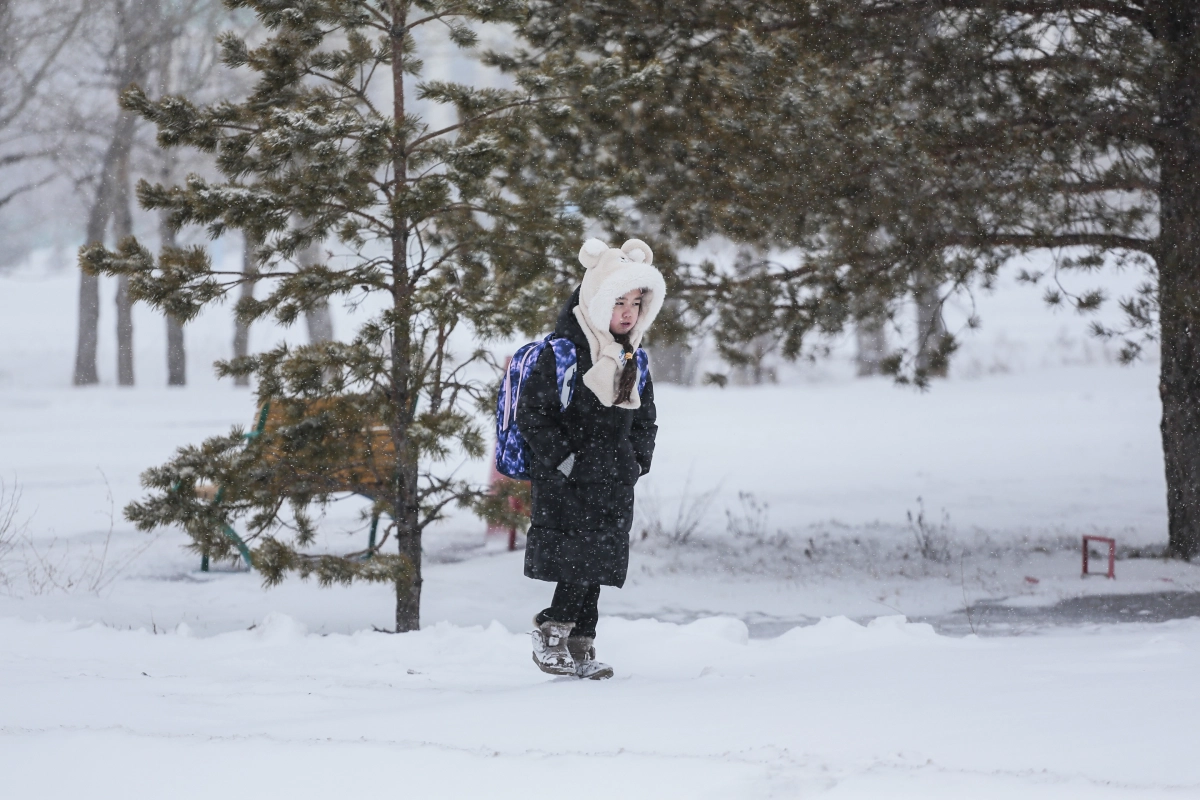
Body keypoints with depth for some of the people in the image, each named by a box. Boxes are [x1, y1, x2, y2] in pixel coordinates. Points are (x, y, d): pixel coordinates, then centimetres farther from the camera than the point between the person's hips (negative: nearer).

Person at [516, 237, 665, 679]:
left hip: (613, 485, 7)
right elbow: (532, 411, -12)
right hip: (568, 483, -7)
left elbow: (645, 416, 24)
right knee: (578, 561, -12)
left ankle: (580, 647, 12)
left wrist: (637, 460, 11)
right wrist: (560, 458, -14)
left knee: (597, 567, 6)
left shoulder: (632, 360, 12)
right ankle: (550, 633, 3)